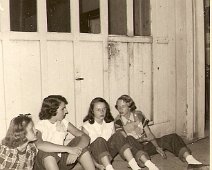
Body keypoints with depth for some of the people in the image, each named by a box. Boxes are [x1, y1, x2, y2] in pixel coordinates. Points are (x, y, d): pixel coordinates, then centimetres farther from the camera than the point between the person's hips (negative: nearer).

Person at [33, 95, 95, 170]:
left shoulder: (64, 123, 4)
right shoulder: (40, 125, -12)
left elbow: (85, 137, -3)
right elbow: (39, 145, -35)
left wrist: (75, 152, -24)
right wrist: (69, 149, -37)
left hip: (61, 162, 5)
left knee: (79, 140, -11)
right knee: (46, 151, -35)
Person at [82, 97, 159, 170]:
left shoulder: (110, 123, 11)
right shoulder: (86, 126, -1)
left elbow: (115, 142, 5)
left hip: (109, 152, 3)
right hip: (95, 154, -3)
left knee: (117, 135, -25)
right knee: (99, 140, -34)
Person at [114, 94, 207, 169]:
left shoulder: (138, 115, 3)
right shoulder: (118, 121, -6)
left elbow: (148, 133, 2)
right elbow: (124, 139, -13)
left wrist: (157, 146, -11)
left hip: (147, 143, 4)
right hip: (135, 148, -4)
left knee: (172, 138, -15)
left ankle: (190, 160, -33)